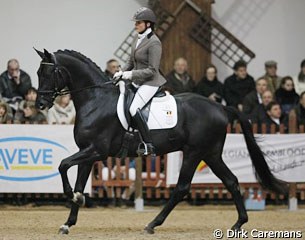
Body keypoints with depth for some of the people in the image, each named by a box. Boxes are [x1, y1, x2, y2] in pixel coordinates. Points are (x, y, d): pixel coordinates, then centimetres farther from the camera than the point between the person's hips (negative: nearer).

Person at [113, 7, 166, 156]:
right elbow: (131, 62, 20)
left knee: (134, 109, -25)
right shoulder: (139, 39, 10)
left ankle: (148, 145, -23)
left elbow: (152, 70, -19)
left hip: (150, 83, -10)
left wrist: (131, 74, -22)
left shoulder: (154, 43, -17)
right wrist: (121, 73, 3)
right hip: (137, 82, 10)